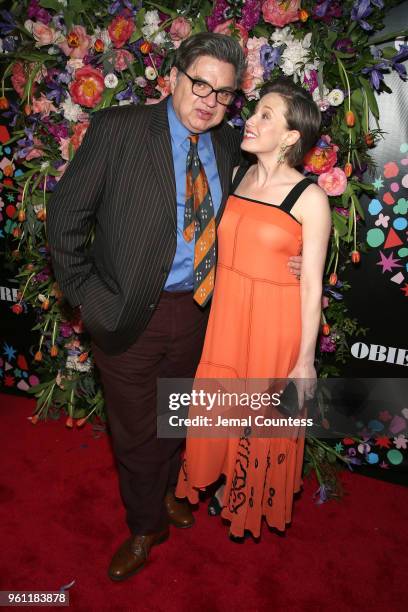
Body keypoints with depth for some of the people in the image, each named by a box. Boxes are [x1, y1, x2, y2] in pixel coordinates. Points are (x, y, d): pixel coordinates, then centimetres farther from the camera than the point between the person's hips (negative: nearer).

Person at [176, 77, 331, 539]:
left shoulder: (309, 198, -13)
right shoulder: (235, 176, 2)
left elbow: (312, 284, -11)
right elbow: (218, 245, 9)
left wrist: (305, 360, -10)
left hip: (274, 323, -4)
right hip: (224, 313, 5)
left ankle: (256, 499, 44)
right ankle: (222, 479, 49)